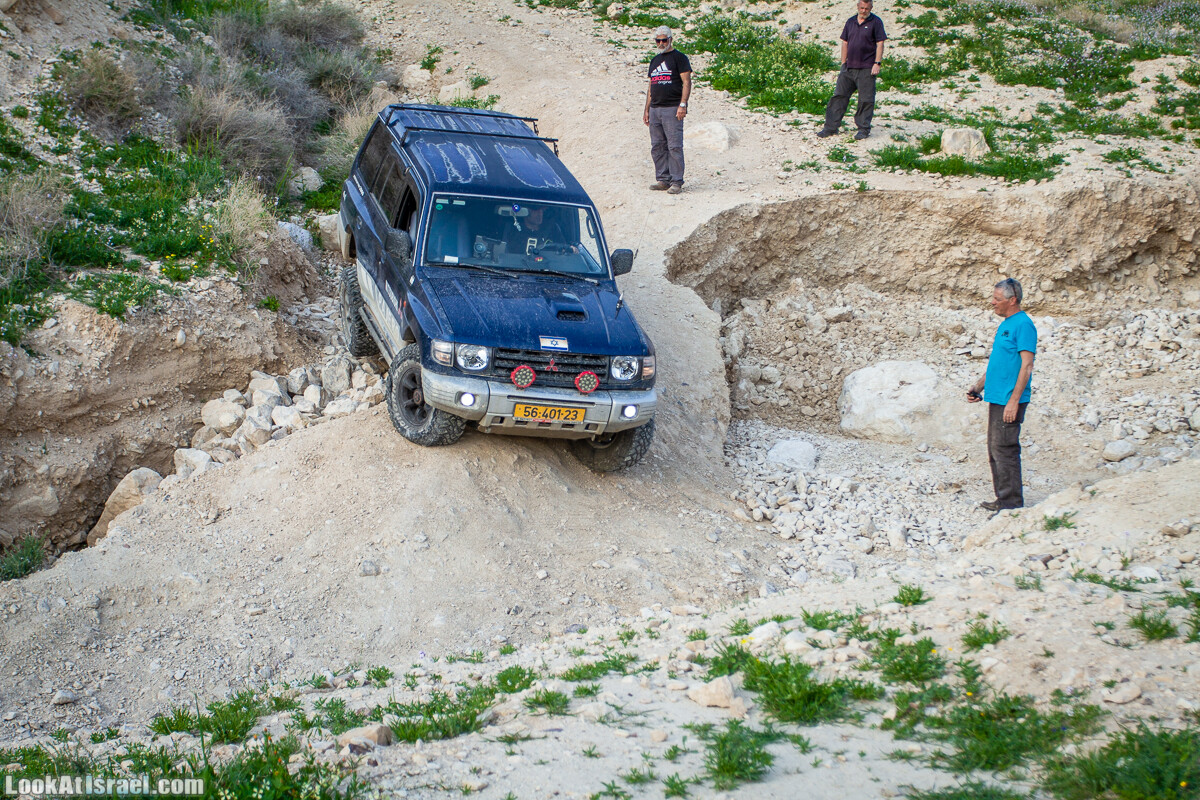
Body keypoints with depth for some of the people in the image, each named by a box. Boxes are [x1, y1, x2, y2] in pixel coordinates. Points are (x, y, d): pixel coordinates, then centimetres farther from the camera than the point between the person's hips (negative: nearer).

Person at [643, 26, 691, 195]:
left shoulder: (679, 57, 0)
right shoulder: (654, 60, 21)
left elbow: (687, 83, -7)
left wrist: (682, 105, -16)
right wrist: (647, 109, 19)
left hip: (672, 109, -7)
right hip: (655, 109, 7)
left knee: (674, 146, -9)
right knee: (657, 147, 6)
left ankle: (676, 182, -7)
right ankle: (663, 180, 12)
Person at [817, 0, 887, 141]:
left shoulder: (876, 22, -1)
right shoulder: (850, 22, 13)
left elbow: (880, 44, -4)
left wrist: (877, 63, -12)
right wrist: (843, 63, 11)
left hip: (866, 68, -5)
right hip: (849, 67, 5)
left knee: (866, 100, -2)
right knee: (839, 95, 3)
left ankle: (864, 129, 8)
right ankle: (831, 127, 7)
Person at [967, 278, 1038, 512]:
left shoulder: (1023, 325, -13)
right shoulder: (1005, 324, 17)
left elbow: (1027, 365, -18)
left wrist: (1014, 401, -22)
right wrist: (978, 388, 19)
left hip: (1009, 401, -10)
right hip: (996, 398, 10)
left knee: (1004, 449, -8)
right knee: (995, 450, 13)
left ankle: (1011, 501, -2)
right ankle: (1003, 497, 20)